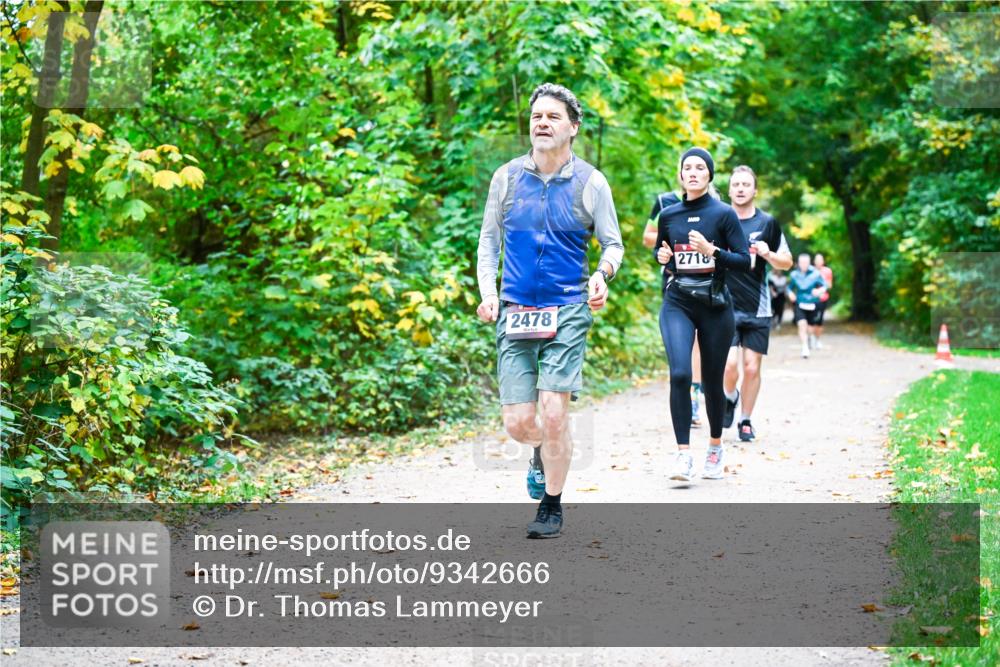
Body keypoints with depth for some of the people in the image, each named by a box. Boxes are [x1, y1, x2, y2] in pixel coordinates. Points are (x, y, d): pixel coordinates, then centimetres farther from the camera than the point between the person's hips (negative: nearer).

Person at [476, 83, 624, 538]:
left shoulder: (590, 182, 0)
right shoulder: (507, 177, 5)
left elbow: (613, 244, 5)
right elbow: (489, 239, 13)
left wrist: (603, 273, -17)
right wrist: (487, 291, -2)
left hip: (568, 311, -2)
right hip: (515, 312, 2)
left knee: (553, 413, -12)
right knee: (517, 423, -2)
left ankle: (552, 506, 10)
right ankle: (545, 450, 36)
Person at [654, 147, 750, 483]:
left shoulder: (723, 214, -3)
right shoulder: (668, 215, 6)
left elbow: (745, 261, -5)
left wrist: (711, 251, -19)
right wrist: (663, 256, 0)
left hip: (714, 306, -1)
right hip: (677, 304, 1)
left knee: (713, 381, 7)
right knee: (679, 374, -19)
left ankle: (715, 448, 30)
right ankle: (683, 454, -16)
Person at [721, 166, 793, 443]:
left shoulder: (768, 223, 5)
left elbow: (787, 262, 11)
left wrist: (768, 254, -9)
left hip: (757, 309, 1)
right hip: (725, 306, -1)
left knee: (752, 368, 2)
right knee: (729, 364, -14)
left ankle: (746, 421, 18)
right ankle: (730, 397, 18)